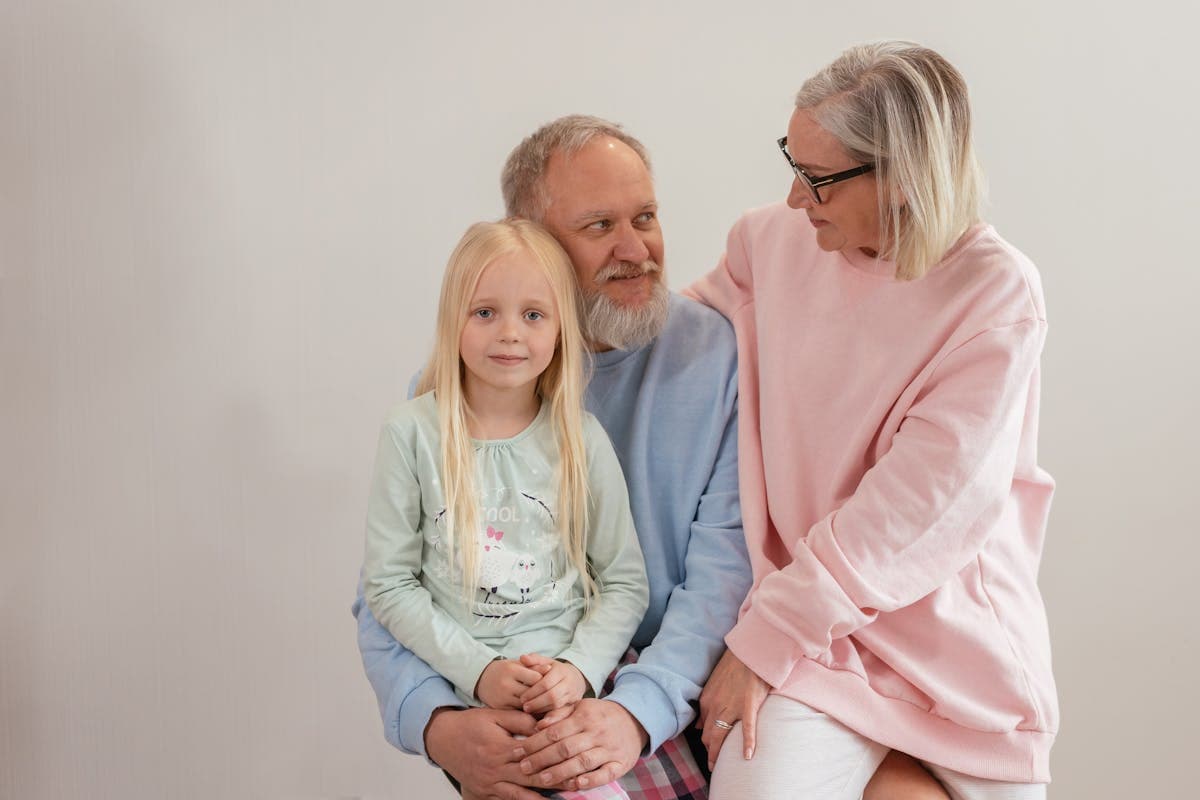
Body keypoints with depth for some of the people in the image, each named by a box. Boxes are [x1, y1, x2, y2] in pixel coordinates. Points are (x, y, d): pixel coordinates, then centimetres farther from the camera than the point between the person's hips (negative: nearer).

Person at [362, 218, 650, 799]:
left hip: (576, 681, 3)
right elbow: (388, 585, 0)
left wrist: (579, 668, -10)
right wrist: (479, 670, -10)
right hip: (470, 691, -2)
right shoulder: (414, 434, -1)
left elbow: (625, 581, 7)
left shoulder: (580, 439, 4)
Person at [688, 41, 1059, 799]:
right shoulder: (771, 241, -1)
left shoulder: (997, 295, -13)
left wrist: (764, 641, -18)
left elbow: (916, 506, -18)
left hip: (961, 637, -1)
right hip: (813, 615, 1)